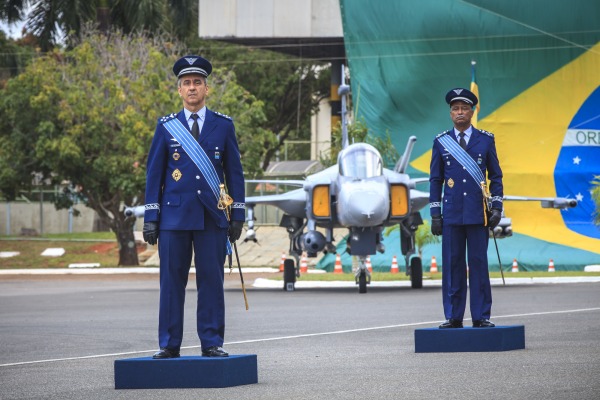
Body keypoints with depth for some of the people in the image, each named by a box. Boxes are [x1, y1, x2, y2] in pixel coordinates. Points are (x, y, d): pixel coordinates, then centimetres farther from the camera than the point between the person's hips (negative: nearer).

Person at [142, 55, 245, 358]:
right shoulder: (166, 127, 7)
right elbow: (154, 173, 6)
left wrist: (238, 214, 3)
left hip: (212, 218, 0)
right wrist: (150, 217, 0)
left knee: (212, 280, 0)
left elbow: (234, 171, 8)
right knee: (172, 280, 0)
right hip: (174, 216, 0)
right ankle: (169, 344, 5)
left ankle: (212, 342, 6)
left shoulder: (223, 125, 7)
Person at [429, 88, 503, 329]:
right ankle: (454, 317, 6)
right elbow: (435, 180, 8)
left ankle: (481, 317, 4)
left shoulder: (486, 140, 5)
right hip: (451, 214, 1)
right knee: (452, 265, 1)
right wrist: (435, 214, 1)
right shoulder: (441, 142, 7)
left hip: (478, 214, -1)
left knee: (479, 264, 0)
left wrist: (497, 207, -2)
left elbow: (496, 176, 8)